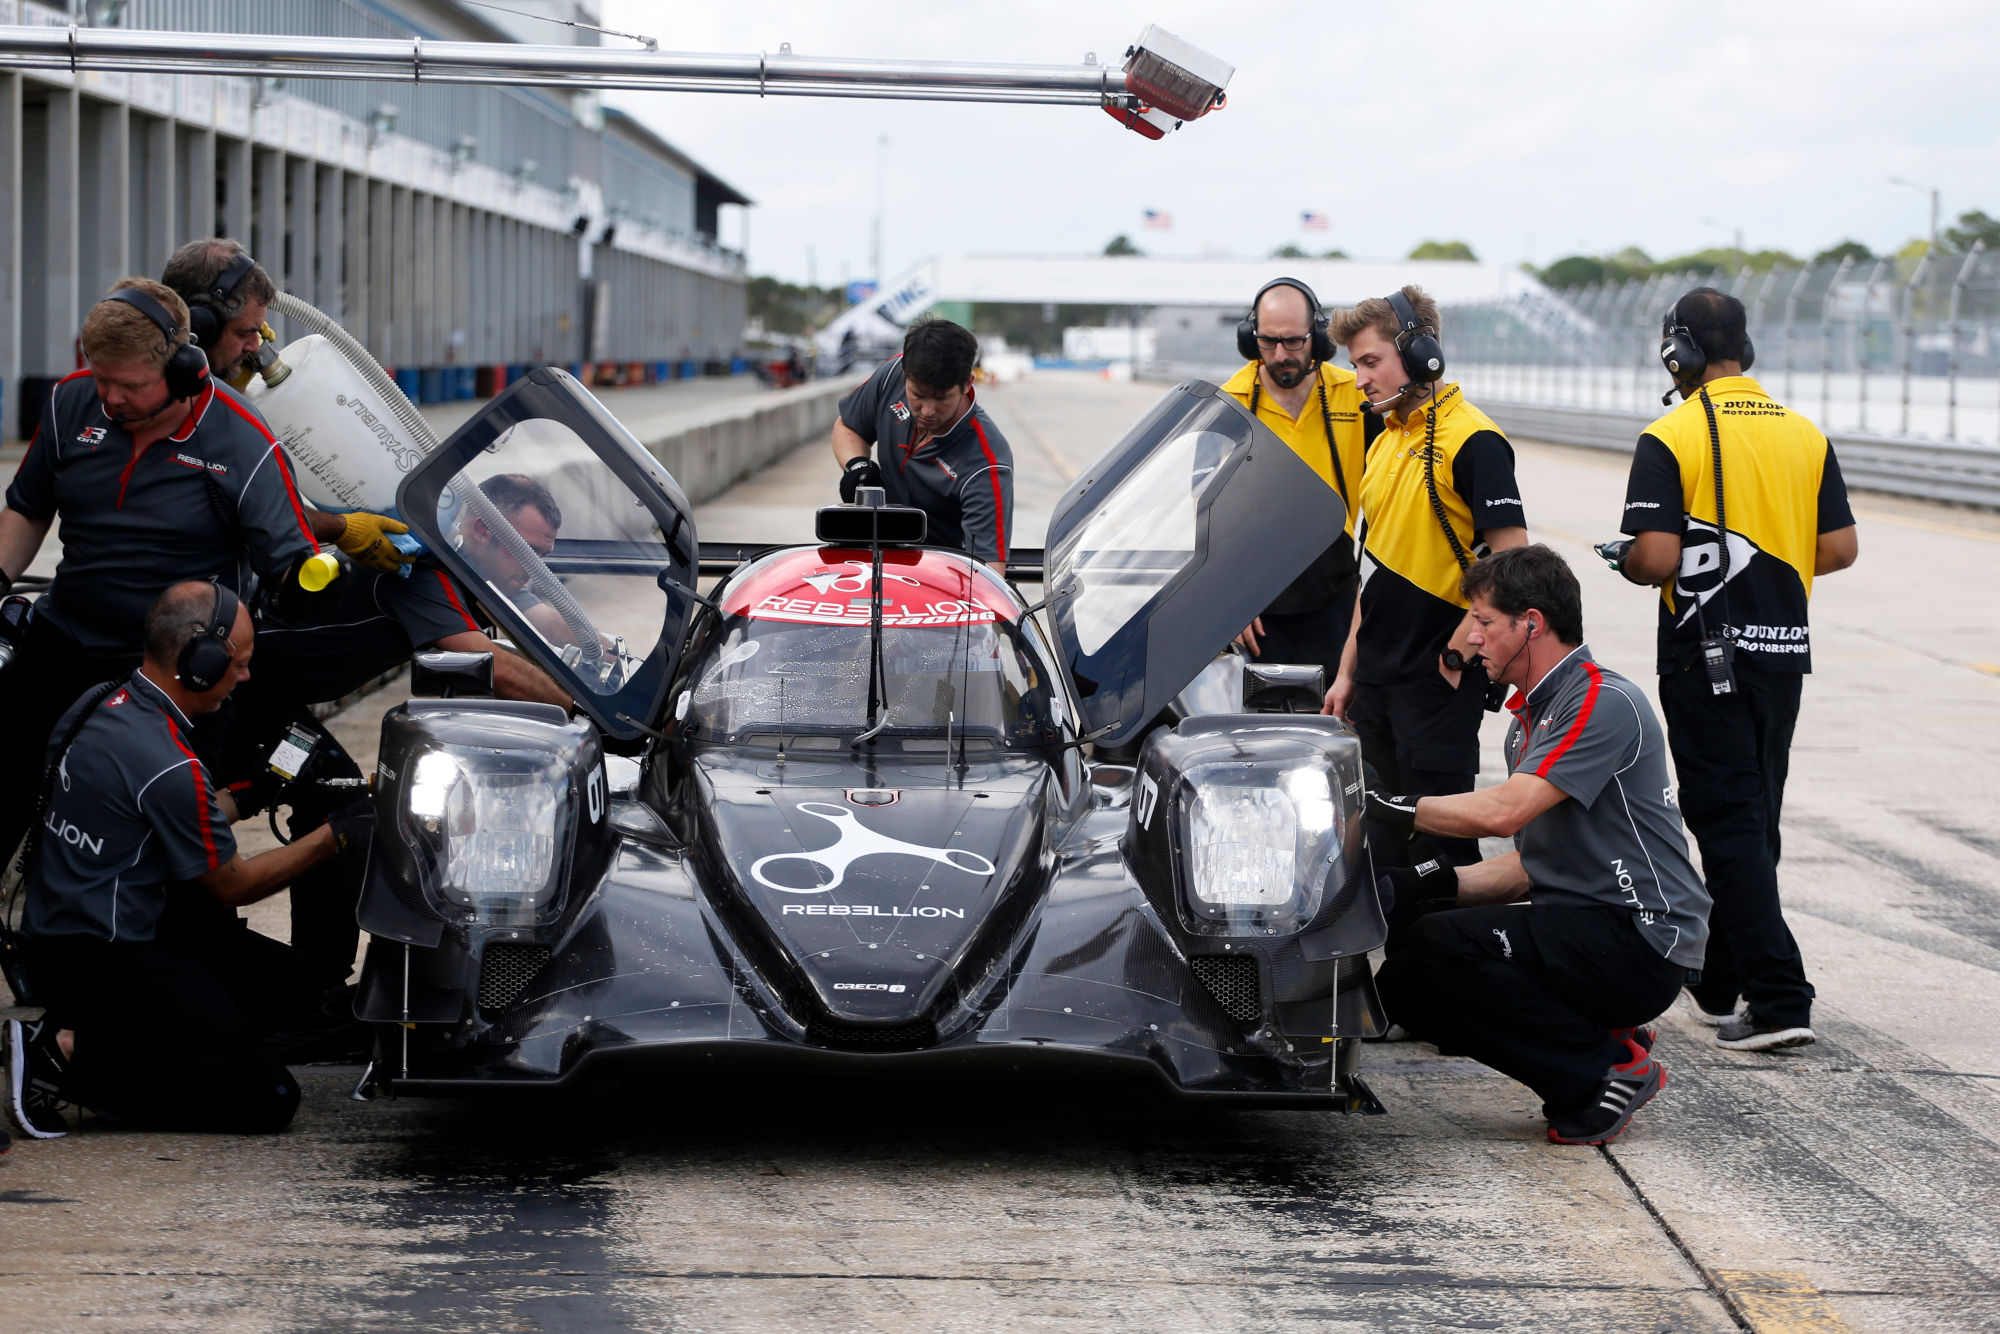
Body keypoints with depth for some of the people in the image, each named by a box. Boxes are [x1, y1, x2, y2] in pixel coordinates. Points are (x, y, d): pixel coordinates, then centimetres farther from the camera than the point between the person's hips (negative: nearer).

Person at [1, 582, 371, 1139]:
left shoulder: (101, 702, 5)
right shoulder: (168, 767, -23)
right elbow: (230, 884, -9)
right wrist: (333, 836, -2)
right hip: (101, 960, -10)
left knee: (294, 984, 12)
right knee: (266, 1099, -13)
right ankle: (64, 1052, -11)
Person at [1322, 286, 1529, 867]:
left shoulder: (1472, 439, -12)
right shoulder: (1386, 442, 16)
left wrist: (1462, 643, -17)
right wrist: (1348, 671, 18)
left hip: (1439, 676, -8)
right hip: (1377, 677, 8)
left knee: (1439, 834, -6)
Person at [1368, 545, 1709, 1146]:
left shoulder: (1603, 703, -14)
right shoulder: (1529, 720, 19)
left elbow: (1505, 810, -26)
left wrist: (1394, 806, -15)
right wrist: (1430, 883, 2)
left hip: (1642, 943, -10)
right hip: (1582, 932, 10)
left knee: (1441, 943, -25)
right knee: (1402, 984, -1)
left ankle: (1607, 1069, -12)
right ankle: (1599, 1041, 4)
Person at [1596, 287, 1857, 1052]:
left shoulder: (1671, 438, -11)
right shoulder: (1805, 435, 6)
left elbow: (1656, 557, -18)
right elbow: (1840, 549, 5)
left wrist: (1624, 560, 4)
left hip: (1707, 653, -6)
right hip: (1784, 647, 6)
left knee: (1729, 823, -5)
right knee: (1754, 818, 16)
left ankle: (1779, 998, -13)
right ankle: (1718, 981, 28)